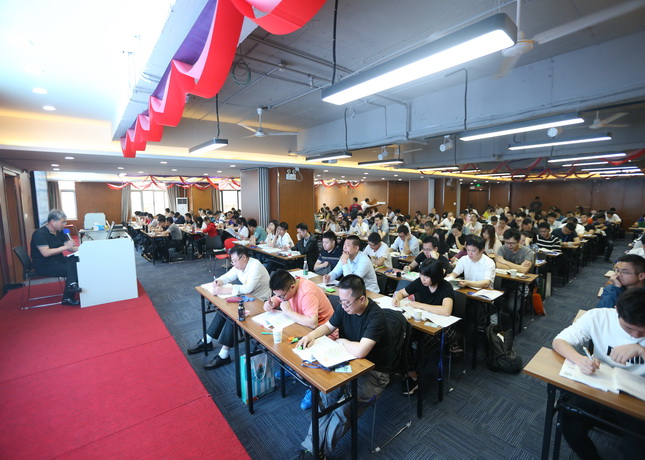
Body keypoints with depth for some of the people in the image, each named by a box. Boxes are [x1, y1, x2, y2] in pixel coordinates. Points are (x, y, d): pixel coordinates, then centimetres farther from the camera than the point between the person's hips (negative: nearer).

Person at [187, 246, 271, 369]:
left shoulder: (255, 266, -24)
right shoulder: (240, 266, 2)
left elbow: (248, 288, -34)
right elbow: (227, 277, 13)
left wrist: (224, 290, -34)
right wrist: (218, 281, -11)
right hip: (247, 298, 8)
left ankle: (223, 356, -12)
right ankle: (207, 341, 12)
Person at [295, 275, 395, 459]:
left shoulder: (376, 316, -28)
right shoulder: (344, 307, -7)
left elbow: (360, 351, -35)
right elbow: (328, 326, 8)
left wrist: (341, 341, -15)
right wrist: (312, 335, -12)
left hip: (374, 372, -6)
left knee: (342, 411, -21)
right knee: (325, 398, -16)